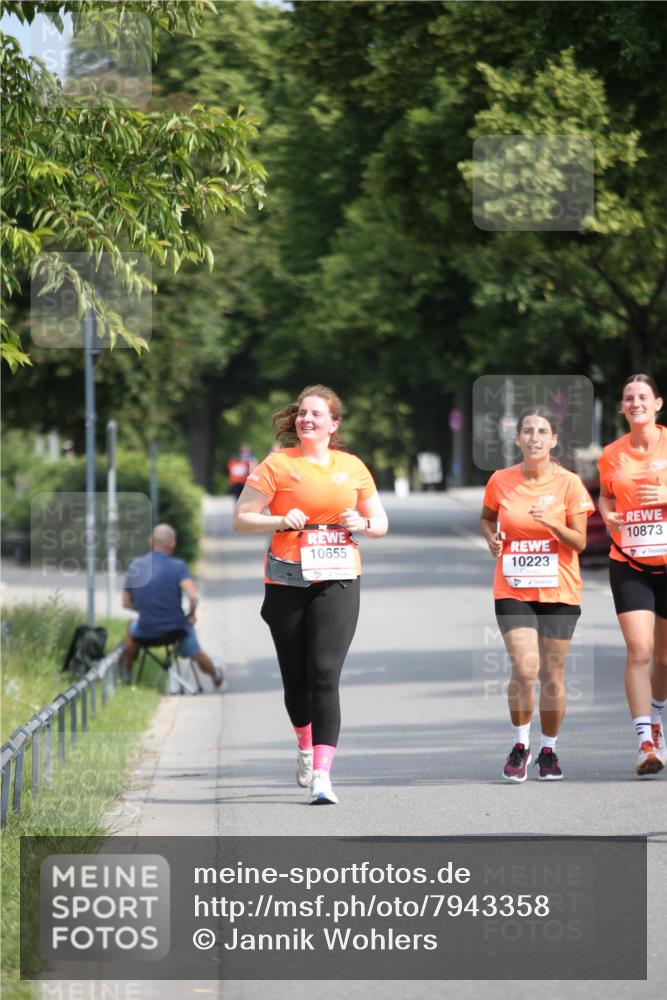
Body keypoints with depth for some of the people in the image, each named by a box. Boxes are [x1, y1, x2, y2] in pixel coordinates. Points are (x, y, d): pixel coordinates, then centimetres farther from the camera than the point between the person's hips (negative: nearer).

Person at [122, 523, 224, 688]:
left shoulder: (135, 565, -4)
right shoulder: (178, 566, -15)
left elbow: (126, 603, 4)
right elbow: (193, 597, -28)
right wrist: (191, 615, -7)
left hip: (146, 631, 2)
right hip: (176, 629, -2)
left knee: (132, 627, 39)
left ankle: (126, 675, 46)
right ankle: (215, 673, 59)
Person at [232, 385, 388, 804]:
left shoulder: (353, 467, 9)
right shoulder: (278, 464, 1)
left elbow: (380, 523, 18)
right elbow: (241, 518, 0)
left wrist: (362, 524, -5)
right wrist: (281, 521, -16)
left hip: (338, 581, 0)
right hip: (287, 580, 0)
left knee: (325, 674, -14)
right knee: (296, 677, 8)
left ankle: (322, 775, -19)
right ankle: (306, 746, 39)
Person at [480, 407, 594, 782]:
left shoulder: (569, 483, -4)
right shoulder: (501, 481, 0)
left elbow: (580, 542, -4)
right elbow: (487, 517, 18)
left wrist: (552, 525, -21)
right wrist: (491, 537, -3)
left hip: (559, 592, 0)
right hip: (513, 591, 0)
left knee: (552, 675, 3)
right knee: (524, 669, -15)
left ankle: (549, 750, 22)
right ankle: (520, 744, 5)